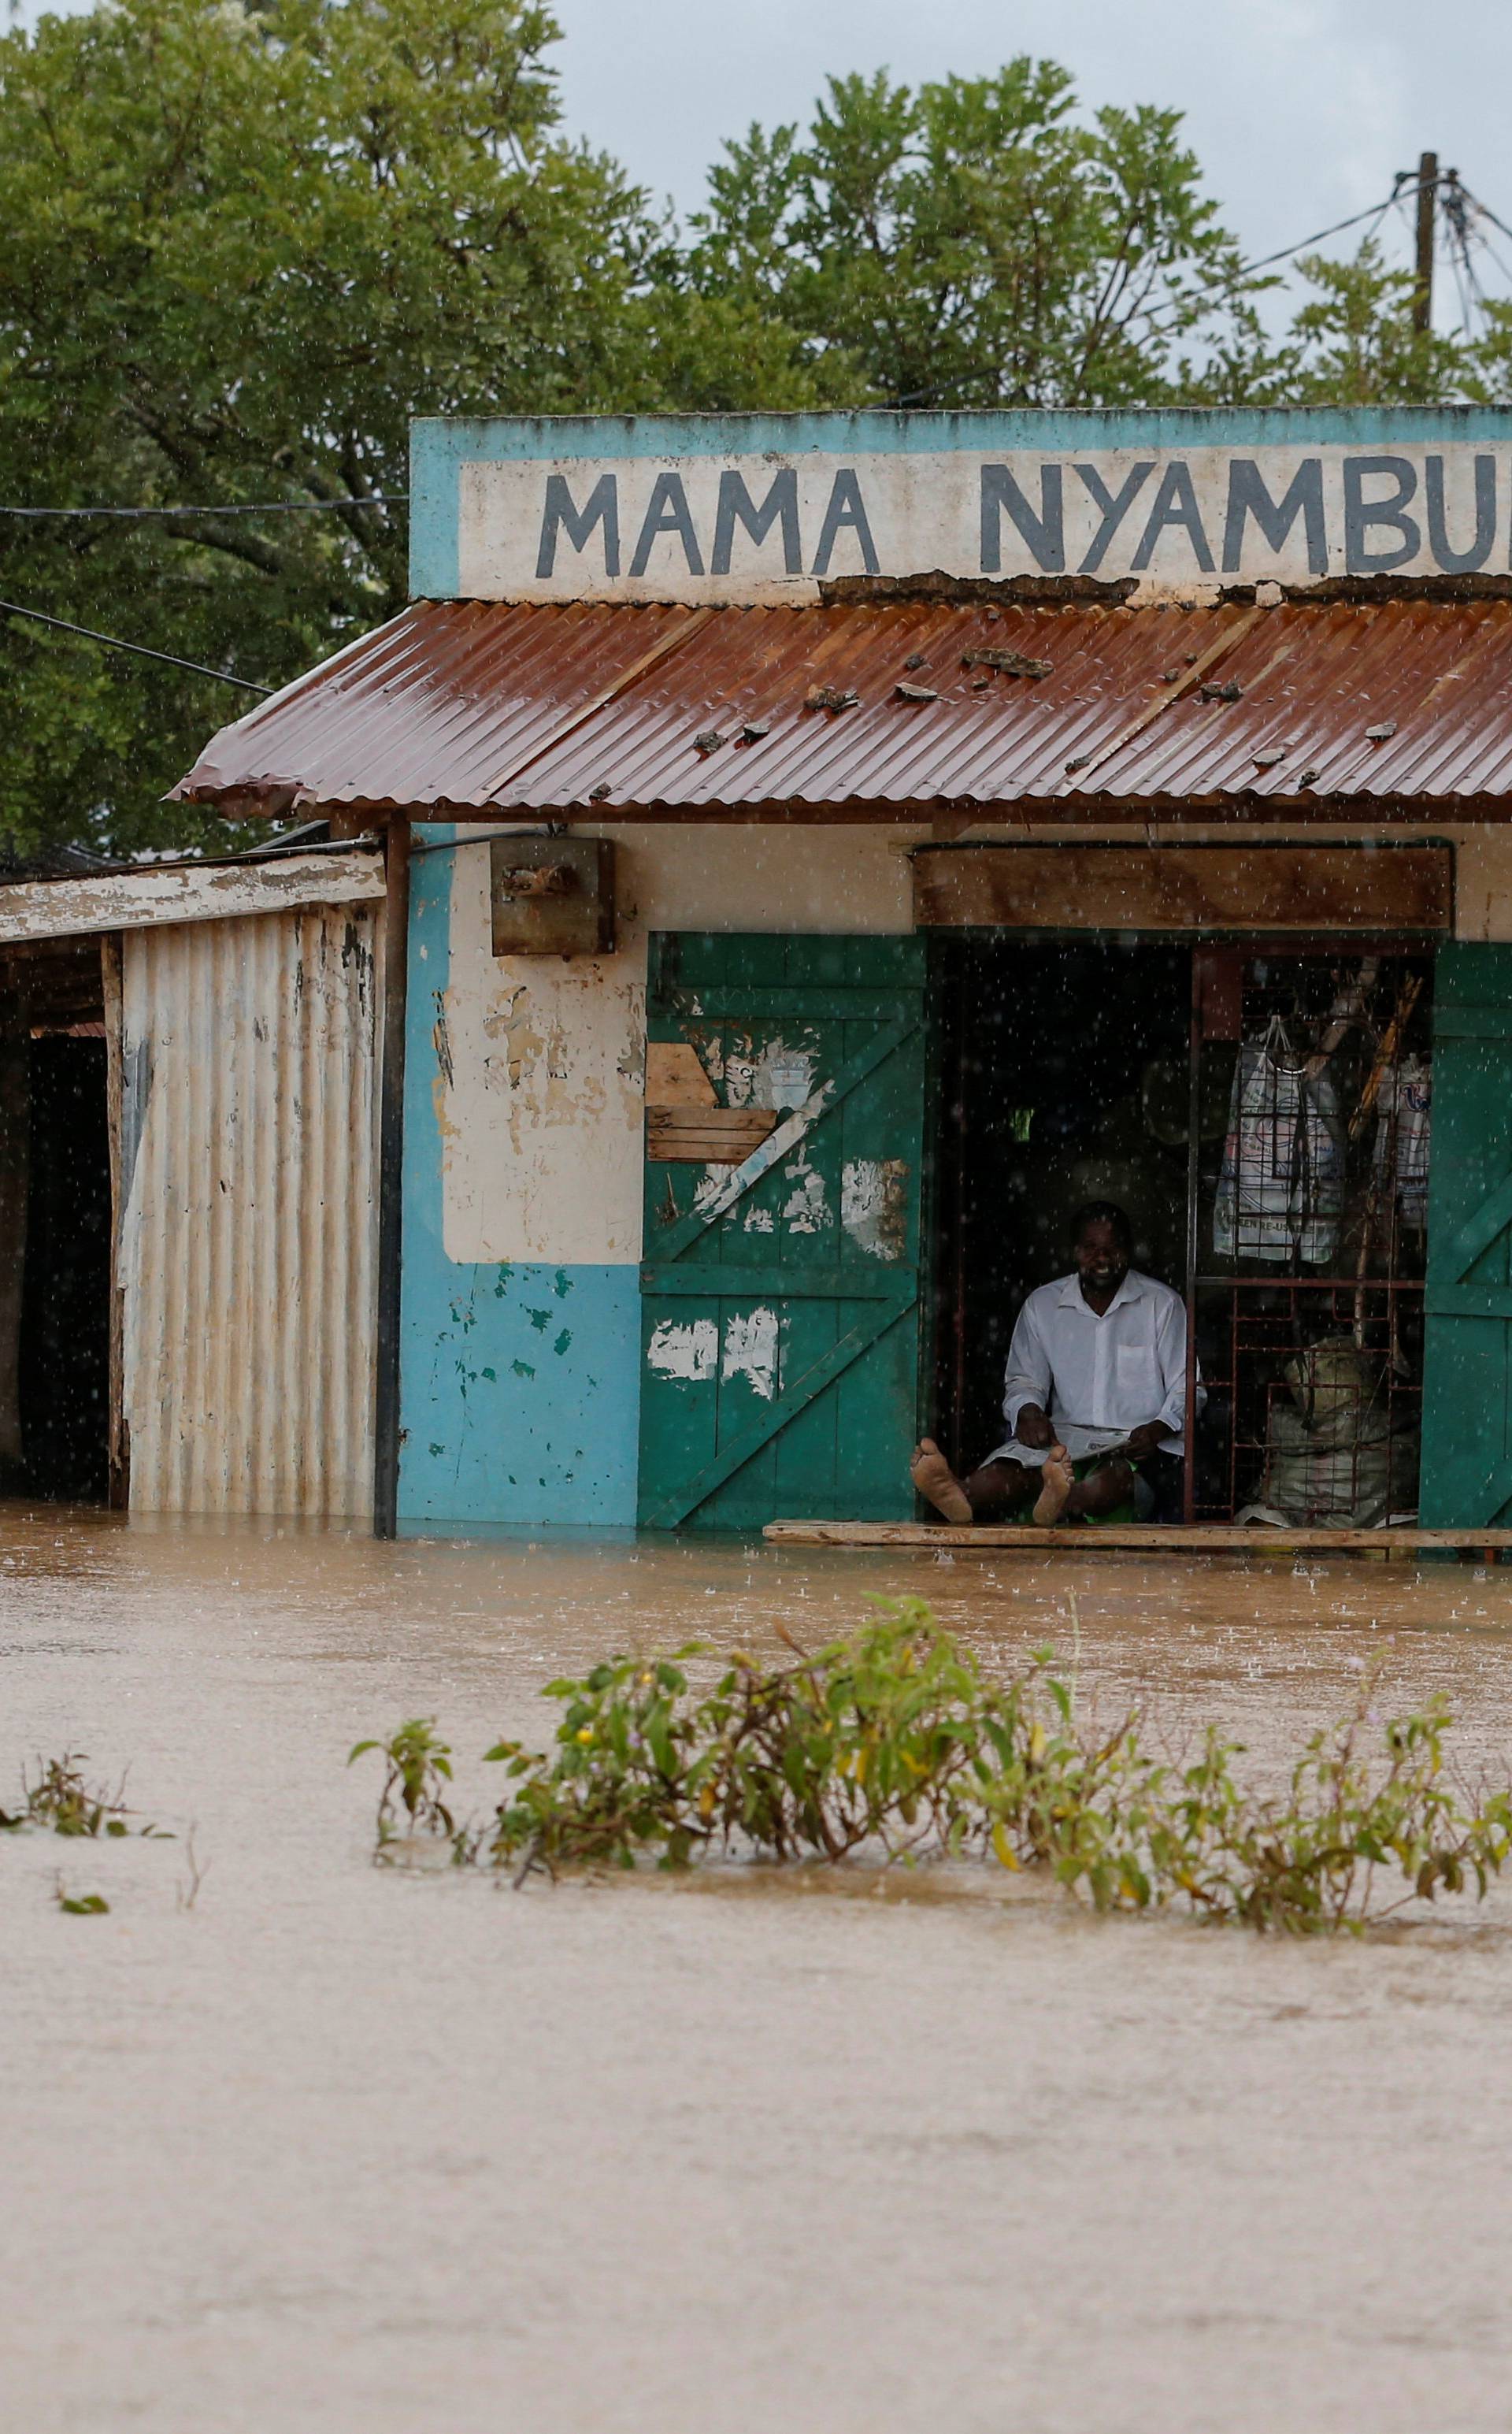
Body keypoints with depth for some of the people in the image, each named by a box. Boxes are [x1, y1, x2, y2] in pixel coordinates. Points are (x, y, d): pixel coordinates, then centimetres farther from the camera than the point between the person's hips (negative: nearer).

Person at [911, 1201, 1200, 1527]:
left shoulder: (1162, 1304, 7)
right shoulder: (1043, 1305, 14)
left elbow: (1187, 1388, 4)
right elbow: (1024, 1380, 15)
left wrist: (1158, 1429, -18)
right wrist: (1028, 1411, -11)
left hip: (1136, 1439, -2)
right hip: (1067, 1435, 2)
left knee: (1123, 1468, -42)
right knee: (1022, 1455, -34)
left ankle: (1065, 1504, -77)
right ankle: (961, 1498, -69)